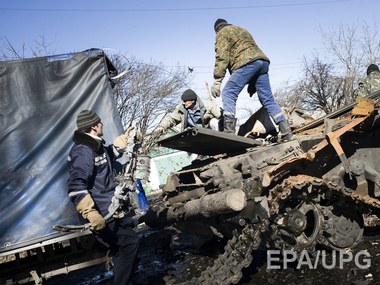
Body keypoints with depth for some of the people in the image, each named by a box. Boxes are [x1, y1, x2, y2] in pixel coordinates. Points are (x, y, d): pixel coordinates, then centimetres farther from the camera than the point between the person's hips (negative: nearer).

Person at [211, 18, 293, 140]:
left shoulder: (222, 33, 14)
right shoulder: (242, 31, 38)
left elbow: (222, 57, -1)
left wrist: (217, 81, -7)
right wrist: (252, 83, 30)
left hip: (247, 63, -8)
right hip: (263, 60, 8)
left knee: (228, 93, -8)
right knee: (268, 98, 7)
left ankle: (229, 128, -22)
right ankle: (286, 131, 3)